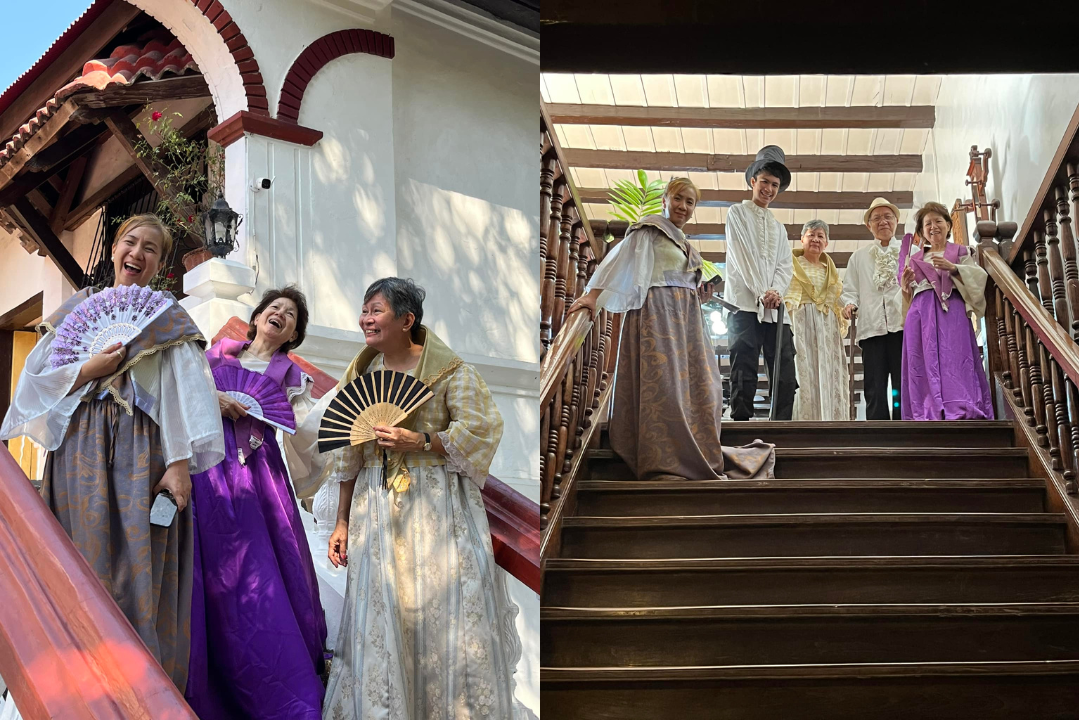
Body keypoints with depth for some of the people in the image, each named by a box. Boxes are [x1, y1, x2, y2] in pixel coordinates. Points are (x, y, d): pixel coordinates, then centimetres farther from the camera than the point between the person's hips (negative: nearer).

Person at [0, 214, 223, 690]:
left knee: (142, 571, -7)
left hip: (143, 456, -2)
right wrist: (91, 370, -8)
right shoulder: (78, 308, 16)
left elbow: (186, 393, -1)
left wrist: (181, 463, -13)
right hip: (81, 451, 2)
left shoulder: (168, 320, 10)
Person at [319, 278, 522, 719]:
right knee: (380, 615, 4)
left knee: (444, 609, -3)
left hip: (437, 504, -4)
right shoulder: (361, 374, 10)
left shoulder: (446, 369, -4)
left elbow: (482, 428, -9)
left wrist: (420, 442, -17)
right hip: (377, 508, 4)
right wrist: (343, 522, 8)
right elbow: (350, 456, 12)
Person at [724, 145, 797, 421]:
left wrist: (776, 292, -8)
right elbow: (741, 256, -3)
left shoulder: (779, 227, 26)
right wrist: (761, 293, -13)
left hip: (775, 309, 5)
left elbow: (785, 266, 13)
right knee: (744, 374, -10)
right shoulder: (737, 213, 10)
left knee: (785, 376, -3)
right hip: (746, 304, -5)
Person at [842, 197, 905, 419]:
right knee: (875, 392, -5)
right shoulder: (859, 257, 21)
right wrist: (849, 304, -6)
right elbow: (850, 290, 16)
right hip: (872, 327, 1)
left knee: (904, 389, -5)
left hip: (904, 325, -1)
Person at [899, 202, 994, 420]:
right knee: (926, 370, -9)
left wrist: (953, 268, -12)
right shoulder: (915, 259, 24)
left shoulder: (960, 252, 18)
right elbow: (908, 300, 21)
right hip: (921, 317, 3)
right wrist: (905, 286, 0)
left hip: (952, 313, -2)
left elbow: (978, 278, 2)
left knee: (955, 366, -18)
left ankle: (962, 416, -26)